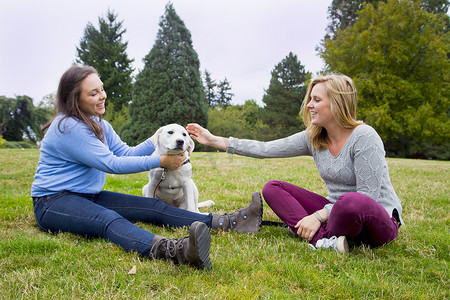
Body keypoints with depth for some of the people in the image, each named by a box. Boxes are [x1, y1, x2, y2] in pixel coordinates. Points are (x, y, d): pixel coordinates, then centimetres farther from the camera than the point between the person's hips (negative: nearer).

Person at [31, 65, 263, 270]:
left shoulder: (98, 124, 12)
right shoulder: (67, 127, -18)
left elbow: (126, 153, 7)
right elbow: (111, 164, -21)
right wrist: (160, 162, -20)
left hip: (90, 198, 8)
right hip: (53, 203, -8)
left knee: (152, 207, -10)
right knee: (109, 220, -38)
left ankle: (228, 222, -20)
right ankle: (171, 251, -68)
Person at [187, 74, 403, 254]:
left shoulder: (364, 137, -18)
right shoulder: (313, 138, 0)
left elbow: (368, 195, -21)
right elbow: (265, 149, -3)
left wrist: (319, 216, -25)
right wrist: (215, 140, -5)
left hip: (379, 221, -6)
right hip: (335, 211, 7)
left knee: (354, 202, -43)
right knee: (272, 188, -5)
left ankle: (321, 239, -12)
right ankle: (325, 240, -23)